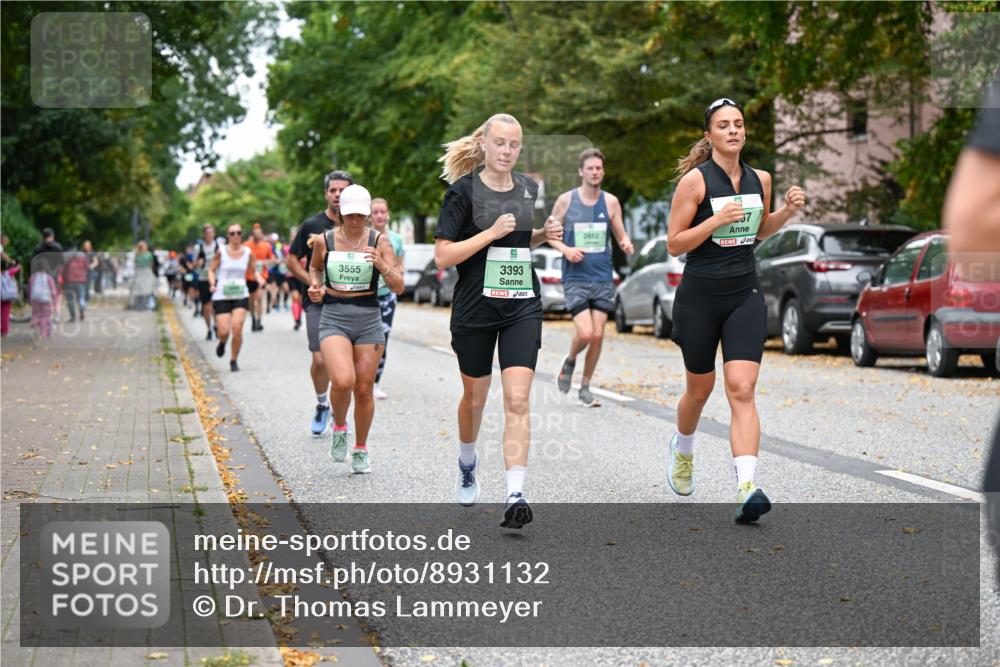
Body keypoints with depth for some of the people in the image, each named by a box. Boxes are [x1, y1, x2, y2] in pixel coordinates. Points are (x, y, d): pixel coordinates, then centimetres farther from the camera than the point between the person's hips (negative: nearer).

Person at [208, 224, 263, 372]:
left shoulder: (247, 252, 3)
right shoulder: (221, 251, -2)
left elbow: (253, 271, 14)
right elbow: (212, 270, 6)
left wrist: (259, 279, -7)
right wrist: (212, 283, -12)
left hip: (241, 295, 1)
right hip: (222, 296, -1)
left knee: (237, 328, -15)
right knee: (224, 331, -8)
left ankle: (234, 360, 4)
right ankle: (222, 343, 32)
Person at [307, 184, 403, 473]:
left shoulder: (379, 241, -2)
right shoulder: (324, 241, 0)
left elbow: (398, 287, -6)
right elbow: (314, 267, 23)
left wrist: (382, 266, -24)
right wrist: (315, 286, 3)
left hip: (369, 320, 1)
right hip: (334, 319, -1)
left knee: (364, 389, 5)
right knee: (342, 381, -22)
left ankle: (361, 450, 26)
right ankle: (339, 428, 9)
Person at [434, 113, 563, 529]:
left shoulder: (529, 189, 7)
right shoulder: (463, 190, -7)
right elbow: (442, 257, -12)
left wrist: (545, 235, 4)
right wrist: (491, 233, -19)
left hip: (522, 307, 2)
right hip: (475, 309, -2)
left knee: (517, 401, -11)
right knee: (475, 397, 15)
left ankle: (516, 495, -16)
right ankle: (467, 465, 44)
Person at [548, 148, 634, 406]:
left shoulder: (610, 202, 4)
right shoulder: (566, 200, -1)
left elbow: (621, 236, 9)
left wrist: (626, 244, -15)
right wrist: (565, 249, -13)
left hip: (603, 278, 2)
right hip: (575, 278, -2)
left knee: (598, 336, 1)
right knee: (585, 333, -16)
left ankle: (585, 387, 17)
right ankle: (569, 362, 18)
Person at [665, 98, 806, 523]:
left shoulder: (760, 179, 6)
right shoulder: (695, 179, -9)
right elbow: (674, 244, -9)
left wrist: (787, 211, 5)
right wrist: (717, 219, -21)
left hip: (745, 296, 2)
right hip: (700, 296, -2)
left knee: (742, 391, -13)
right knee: (699, 389, 14)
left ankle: (747, 488, -22)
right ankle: (682, 449, 46)